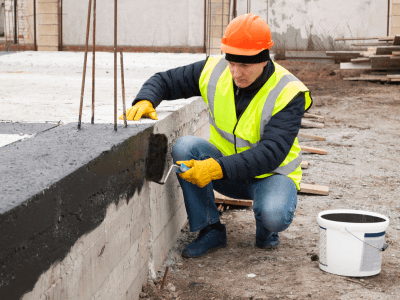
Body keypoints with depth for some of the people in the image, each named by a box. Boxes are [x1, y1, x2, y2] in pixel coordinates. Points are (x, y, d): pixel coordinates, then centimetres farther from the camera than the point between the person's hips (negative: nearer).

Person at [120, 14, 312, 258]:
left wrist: (217, 169, -44)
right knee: (185, 146, -25)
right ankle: (211, 230, -12)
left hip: (272, 173, -4)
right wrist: (144, 101, -25)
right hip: (224, 166, 4)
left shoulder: (288, 94, -23)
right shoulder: (215, 71, -11)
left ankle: (266, 227, 4)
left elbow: (271, 154, -32)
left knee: (274, 217, -37)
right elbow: (165, 80, 0)